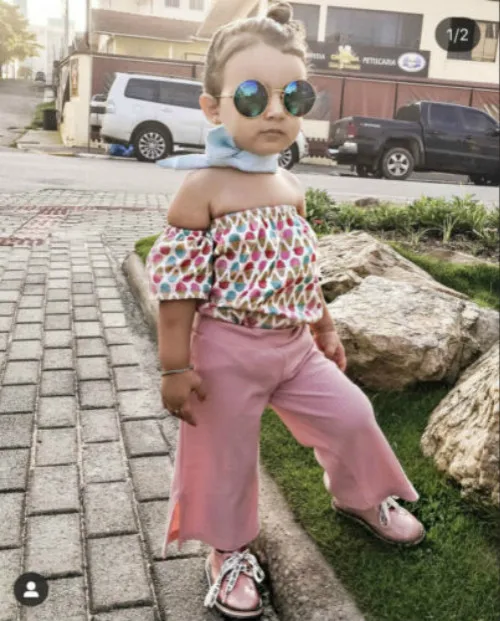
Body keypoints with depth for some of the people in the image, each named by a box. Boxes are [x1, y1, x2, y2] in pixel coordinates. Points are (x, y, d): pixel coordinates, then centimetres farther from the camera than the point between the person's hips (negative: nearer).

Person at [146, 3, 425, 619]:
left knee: (350, 414, 13)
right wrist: (175, 366, -16)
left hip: (295, 344, 7)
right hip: (226, 351, -6)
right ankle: (229, 551, 33)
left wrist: (326, 330, 20)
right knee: (225, 453, 8)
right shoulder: (204, 186, -16)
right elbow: (176, 281, -16)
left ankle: (357, 496, 42)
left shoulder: (290, 187, 5)